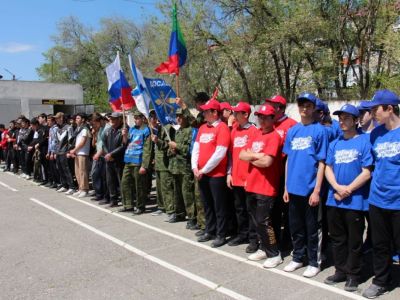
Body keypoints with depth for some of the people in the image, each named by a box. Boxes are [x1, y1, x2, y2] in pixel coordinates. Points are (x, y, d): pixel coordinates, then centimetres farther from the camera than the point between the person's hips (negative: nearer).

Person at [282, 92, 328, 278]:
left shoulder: (319, 130, -6)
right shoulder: (292, 131, 8)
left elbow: (322, 162, -8)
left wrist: (317, 190, -12)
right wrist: (286, 187, 10)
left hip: (309, 188, -5)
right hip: (293, 188, 5)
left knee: (311, 227, 7)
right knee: (295, 226, 15)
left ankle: (314, 262, 23)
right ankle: (297, 258, 31)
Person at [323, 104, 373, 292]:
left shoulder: (364, 141, -6)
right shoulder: (335, 143, 11)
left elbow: (367, 172, -11)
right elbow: (328, 168, 8)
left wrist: (348, 190, -14)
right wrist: (338, 187, -9)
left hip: (355, 201, -5)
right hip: (334, 199, 5)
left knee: (354, 241, 7)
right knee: (337, 238, 15)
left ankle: (353, 275, 22)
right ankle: (340, 271, 30)